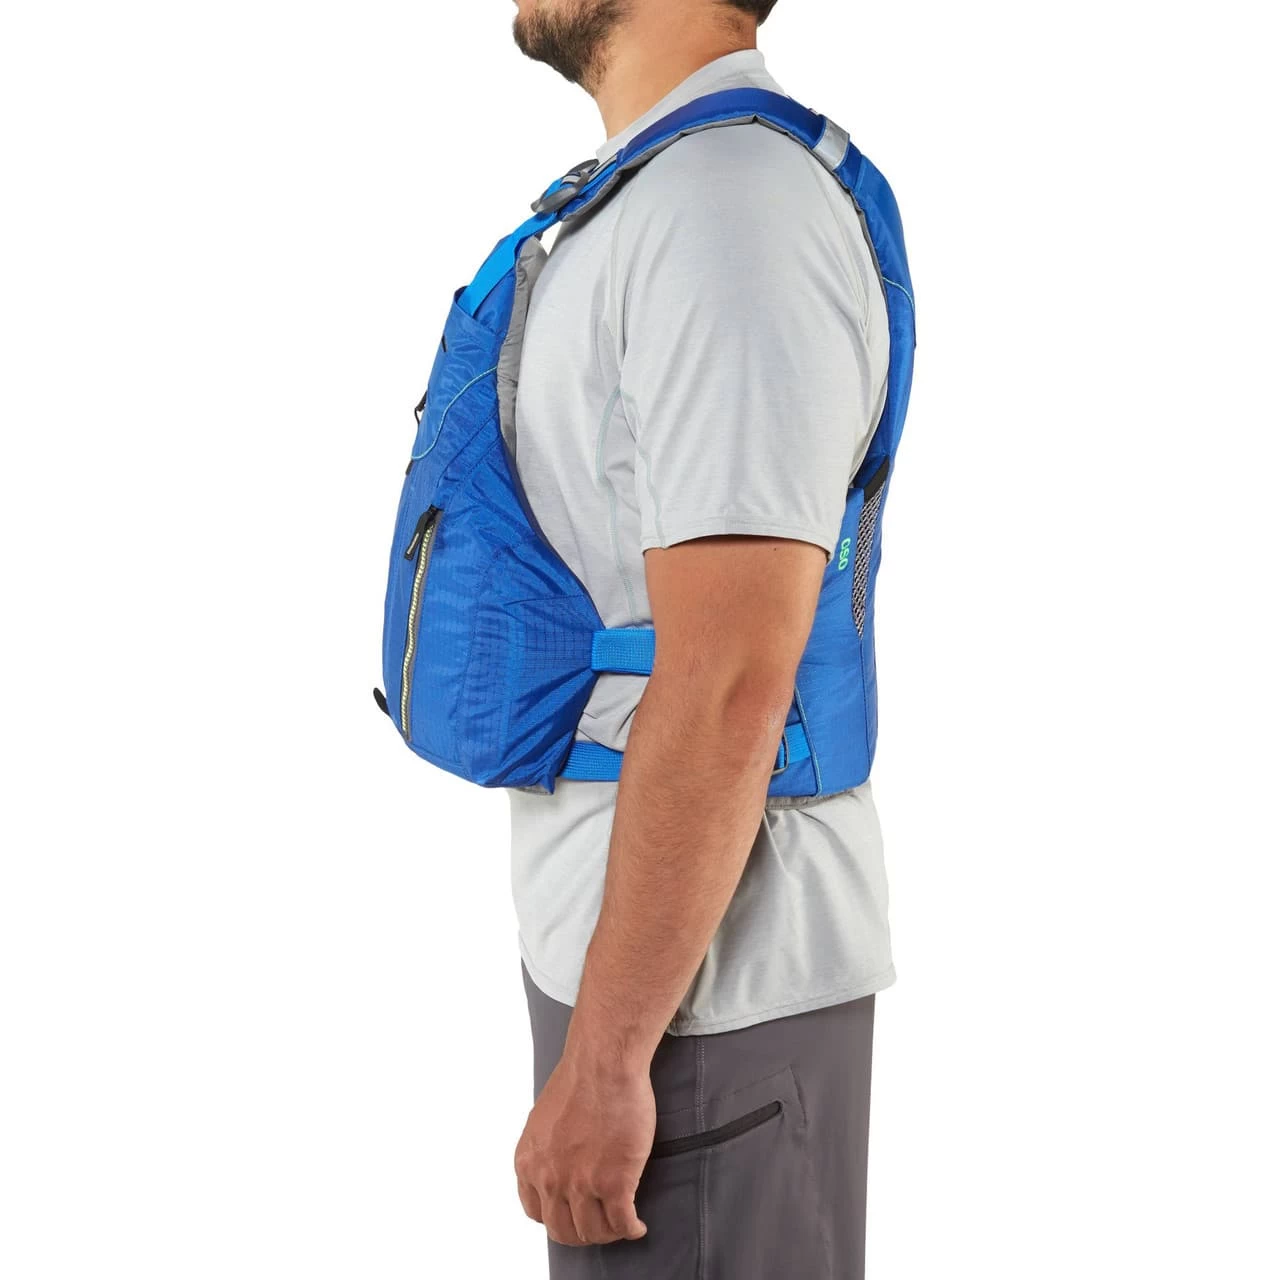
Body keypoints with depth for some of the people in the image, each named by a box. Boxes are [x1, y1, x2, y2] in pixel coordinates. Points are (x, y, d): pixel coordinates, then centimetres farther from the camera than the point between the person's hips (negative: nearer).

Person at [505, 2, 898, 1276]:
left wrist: (603, 1056, -21)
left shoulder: (732, 210, -21)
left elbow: (728, 688, -26)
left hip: (698, 985, -9)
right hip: (640, 940, 9)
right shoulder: (654, 199, 11)